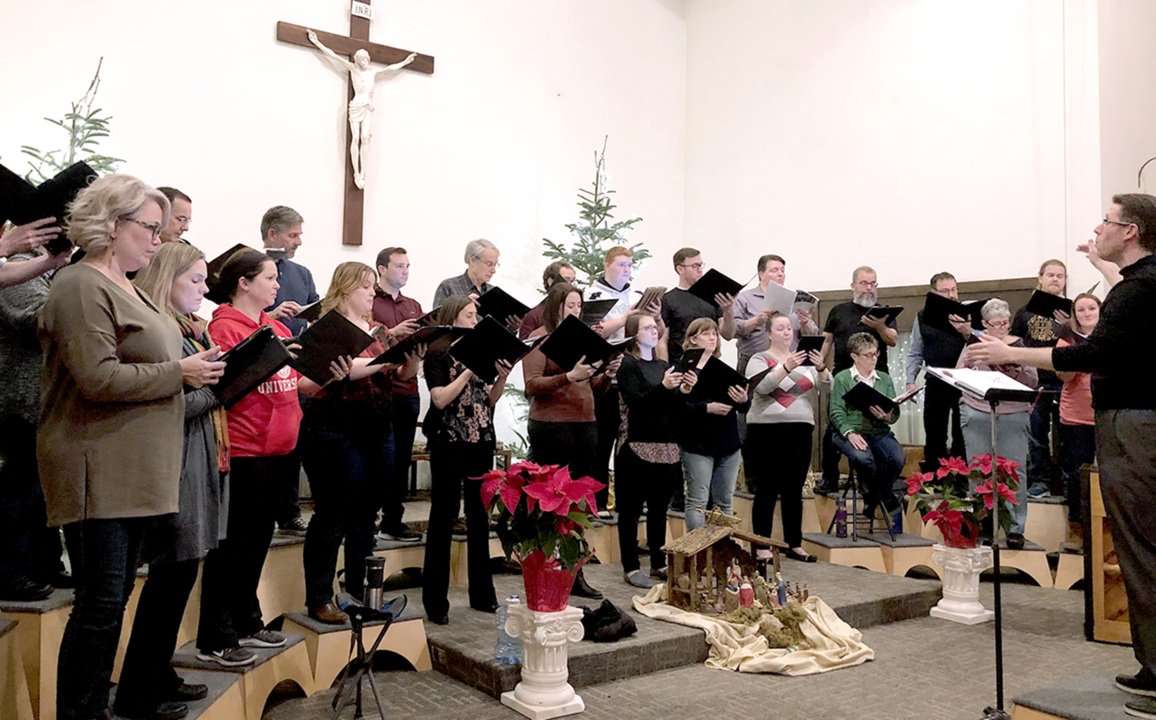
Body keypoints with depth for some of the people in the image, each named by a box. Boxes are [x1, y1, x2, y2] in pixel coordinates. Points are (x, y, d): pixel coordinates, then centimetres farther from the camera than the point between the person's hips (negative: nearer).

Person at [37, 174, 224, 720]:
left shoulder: (123, 285, 17)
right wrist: (179, 373, -15)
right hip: (97, 471, -10)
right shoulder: (82, 287, -13)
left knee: (114, 599, 15)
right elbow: (97, 378, -22)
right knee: (100, 604, -4)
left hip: (132, 471, 10)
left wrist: (194, 369, 8)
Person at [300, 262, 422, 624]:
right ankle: (319, 599, 8)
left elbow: (402, 375, 15)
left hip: (377, 430, 7)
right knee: (332, 516, -3)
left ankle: (359, 591, 25)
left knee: (366, 515, 13)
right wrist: (386, 358, -20)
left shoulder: (377, 329, 17)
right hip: (335, 430, -7)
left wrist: (413, 354, -4)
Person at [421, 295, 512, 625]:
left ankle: (482, 594, 21)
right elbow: (440, 399, -14)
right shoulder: (438, 353, -3)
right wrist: (470, 370, -16)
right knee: (444, 515, -2)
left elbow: (489, 400, 13)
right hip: (449, 443, -6)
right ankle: (435, 601, 5)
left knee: (480, 516, 10)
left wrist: (502, 377, -4)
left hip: (480, 442, 6)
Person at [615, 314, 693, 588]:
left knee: (659, 508, 12)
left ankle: (659, 565, 21)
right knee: (631, 509, 0)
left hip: (665, 446, 7)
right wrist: (663, 387, -26)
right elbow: (636, 401, -15)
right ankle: (631, 568, 6)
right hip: (637, 445, -6)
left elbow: (673, 408, 14)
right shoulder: (628, 365, -3)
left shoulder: (664, 366, 17)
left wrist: (684, 391, -5)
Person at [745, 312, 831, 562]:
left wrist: (821, 368, -15)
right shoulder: (760, 360, 3)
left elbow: (827, 384, 5)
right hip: (767, 431, -4)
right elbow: (762, 386, -15)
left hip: (800, 431, 4)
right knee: (766, 491, -1)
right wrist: (787, 368, -27)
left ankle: (794, 545, 18)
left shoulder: (804, 359, 15)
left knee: (794, 491, 9)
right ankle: (762, 547, 6)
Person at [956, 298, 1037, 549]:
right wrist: (967, 365, -12)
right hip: (977, 414, 0)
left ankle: (1016, 528, 8)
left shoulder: (1019, 345, 9)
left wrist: (1017, 370, -14)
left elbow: (1033, 381, 4)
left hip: (1014, 415, 0)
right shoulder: (974, 344, 9)